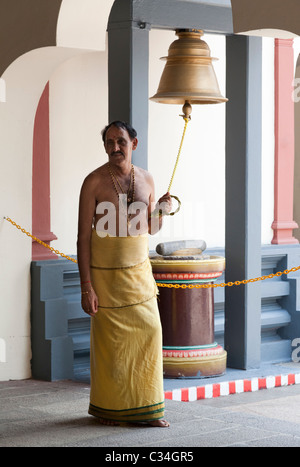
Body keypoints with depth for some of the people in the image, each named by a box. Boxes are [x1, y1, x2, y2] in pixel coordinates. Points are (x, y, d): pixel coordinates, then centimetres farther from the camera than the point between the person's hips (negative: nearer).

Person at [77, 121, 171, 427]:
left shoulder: (145, 179, 7)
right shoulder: (94, 182, -8)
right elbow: (83, 237, -9)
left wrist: (161, 210, -5)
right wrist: (86, 287, -13)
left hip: (139, 272, 4)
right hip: (105, 275, -4)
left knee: (149, 333, 0)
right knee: (109, 341, 1)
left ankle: (145, 408, 11)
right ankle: (107, 409, 18)